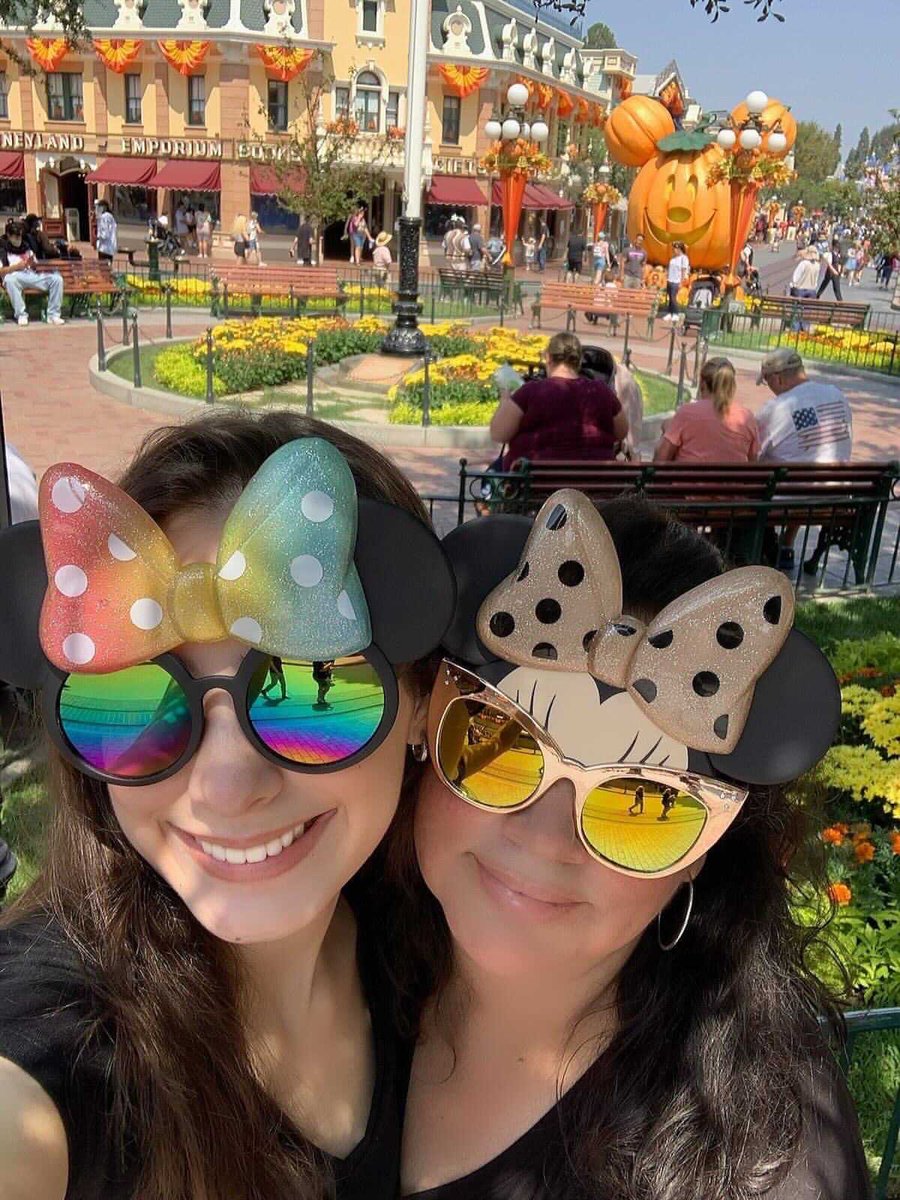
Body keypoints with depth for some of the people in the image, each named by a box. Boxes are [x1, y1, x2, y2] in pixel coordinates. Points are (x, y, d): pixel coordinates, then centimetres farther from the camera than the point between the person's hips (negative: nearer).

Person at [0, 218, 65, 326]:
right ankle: (21, 315, -33)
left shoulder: (26, 248, 24)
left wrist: (33, 264, -3)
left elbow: (36, 268, 20)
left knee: (56, 278, -17)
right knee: (10, 279, -40)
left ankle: (53, 314, -19)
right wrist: (16, 266, -16)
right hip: (16, 278, -4)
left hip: (32, 277, 4)